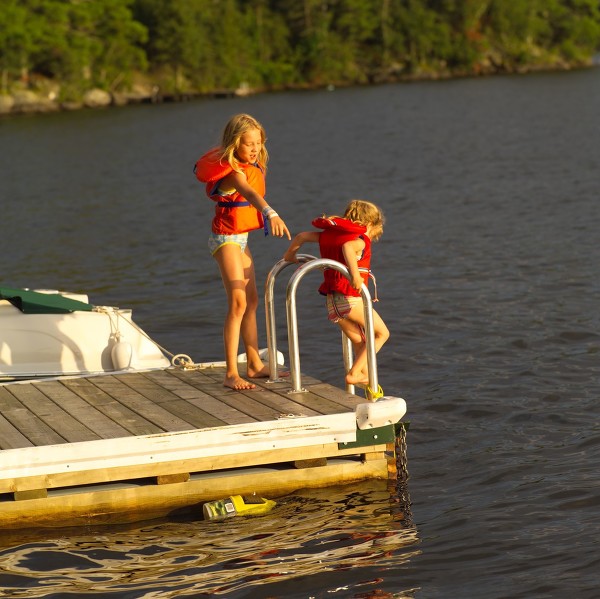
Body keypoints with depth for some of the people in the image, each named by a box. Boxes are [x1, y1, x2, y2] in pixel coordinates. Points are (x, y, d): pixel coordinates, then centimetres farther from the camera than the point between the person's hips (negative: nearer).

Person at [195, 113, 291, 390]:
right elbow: (249, 193, -46)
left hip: (240, 238, 10)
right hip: (226, 238, -10)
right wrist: (271, 214, -63)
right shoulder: (234, 171, -25)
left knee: (252, 301, 15)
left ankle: (255, 365, 25)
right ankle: (231, 374, -19)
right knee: (238, 302, -17)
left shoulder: (252, 166, 5)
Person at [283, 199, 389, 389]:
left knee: (360, 343, 19)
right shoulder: (360, 241, -8)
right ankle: (354, 373, -5)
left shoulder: (329, 234, 17)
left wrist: (289, 256, 39)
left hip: (332, 303, 8)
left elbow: (302, 236, 23)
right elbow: (347, 247, -32)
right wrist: (355, 275, -44)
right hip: (349, 299, -8)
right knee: (382, 333, 3)